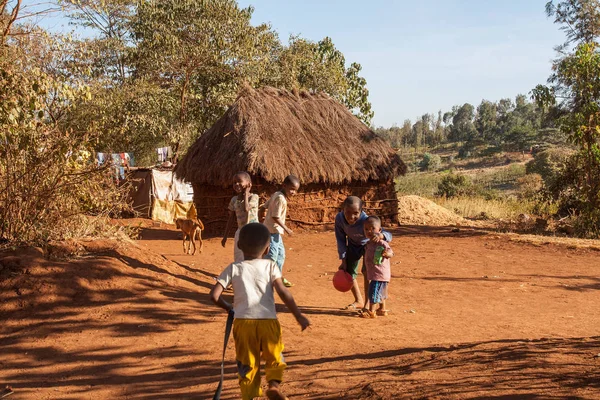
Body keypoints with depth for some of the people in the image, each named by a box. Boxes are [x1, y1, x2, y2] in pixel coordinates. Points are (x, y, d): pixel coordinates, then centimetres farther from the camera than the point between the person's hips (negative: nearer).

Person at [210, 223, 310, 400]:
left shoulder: (234, 268, 7)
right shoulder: (270, 266, 6)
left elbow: (214, 295, 0)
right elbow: (283, 292, -5)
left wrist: (228, 308, 19)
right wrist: (299, 316, -2)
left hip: (243, 321, 0)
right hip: (268, 320, 0)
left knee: (247, 363, 14)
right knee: (274, 357, 19)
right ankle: (274, 384, -3)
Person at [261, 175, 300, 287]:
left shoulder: (276, 194, 7)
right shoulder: (281, 198, -21)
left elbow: (264, 207, 11)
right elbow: (275, 217, -23)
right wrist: (285, 228, -17)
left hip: (276, 230, 11)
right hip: (273, 230, -11)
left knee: (281, 252, 19)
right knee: (272, 254, -10)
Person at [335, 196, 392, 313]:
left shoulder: (365, 221, -42)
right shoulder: (339, 218, -30)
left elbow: (389, 235, -43)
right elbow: (341, 240, -14)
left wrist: (380, 235, -68)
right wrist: (343, 261, -16)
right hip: (353, 245, 5)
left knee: (366, 272, -21)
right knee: (348, 272, 6)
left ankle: (367, 304, -6)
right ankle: (358, 301, 28)